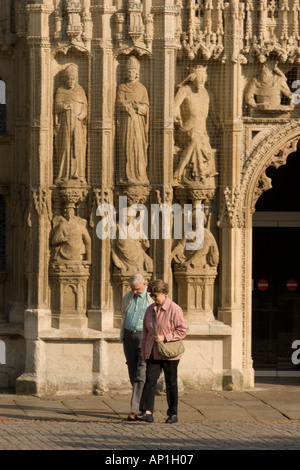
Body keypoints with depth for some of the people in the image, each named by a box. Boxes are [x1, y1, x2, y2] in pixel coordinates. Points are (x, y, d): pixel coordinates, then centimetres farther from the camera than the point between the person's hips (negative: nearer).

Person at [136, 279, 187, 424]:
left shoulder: (174, 309, -8)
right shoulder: (150, 310, 11)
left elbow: (182, 331, -9)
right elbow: (145, 332, 18)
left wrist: (164, 337, -17)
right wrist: (144, 350, 16)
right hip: (153, 353, 5)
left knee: (171, 384, 4)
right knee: (150, 381, -8)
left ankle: (173, 414, 13)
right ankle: (147, 412, -14)